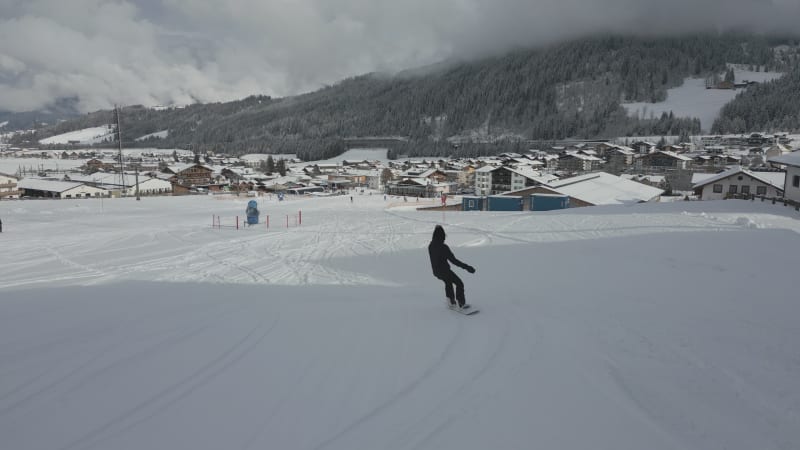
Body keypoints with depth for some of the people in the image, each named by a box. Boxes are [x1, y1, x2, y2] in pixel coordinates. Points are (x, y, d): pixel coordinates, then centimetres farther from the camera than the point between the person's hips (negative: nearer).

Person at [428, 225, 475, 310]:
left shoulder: (430, 246, -4)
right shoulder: (443, 247, -27)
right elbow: (454, 260, -27)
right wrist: (466, 267, -23)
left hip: (436, 272, 7)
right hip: (445, 271, -7)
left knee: (448, 282, 33)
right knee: (459, 284, 13)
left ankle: (452, 302, 37)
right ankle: (462, 304, 17)